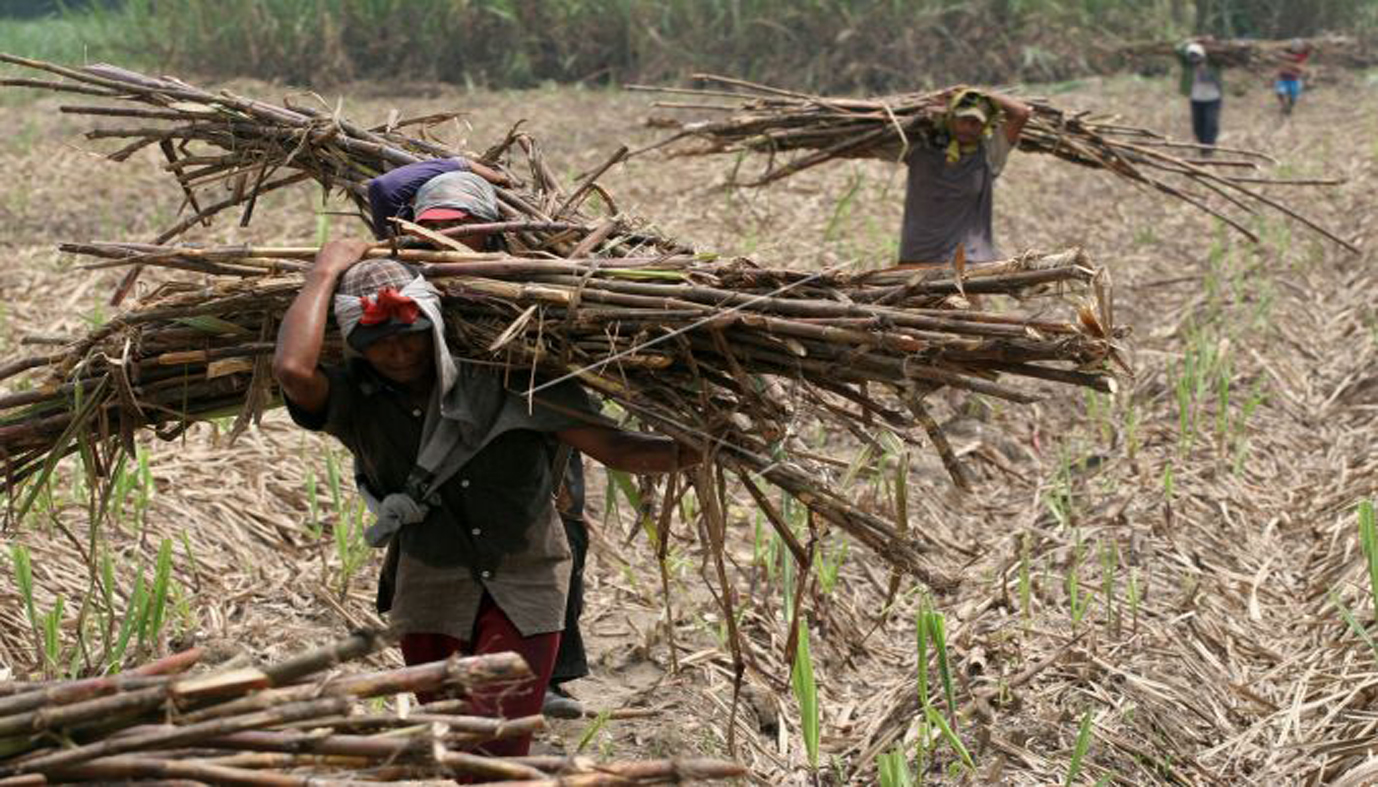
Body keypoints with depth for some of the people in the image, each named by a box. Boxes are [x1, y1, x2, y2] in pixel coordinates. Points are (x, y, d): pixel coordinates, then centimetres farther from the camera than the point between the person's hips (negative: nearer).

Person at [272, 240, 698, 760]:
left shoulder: (503, 379, -13)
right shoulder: (355, 400, -9)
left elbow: (612, 447, -12)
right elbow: (292, 369, -32)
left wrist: (694, 450, -26)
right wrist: (325, 273, -20)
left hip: (522, 582, -3)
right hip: (430, 585, 3)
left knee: (496, 752, -13)